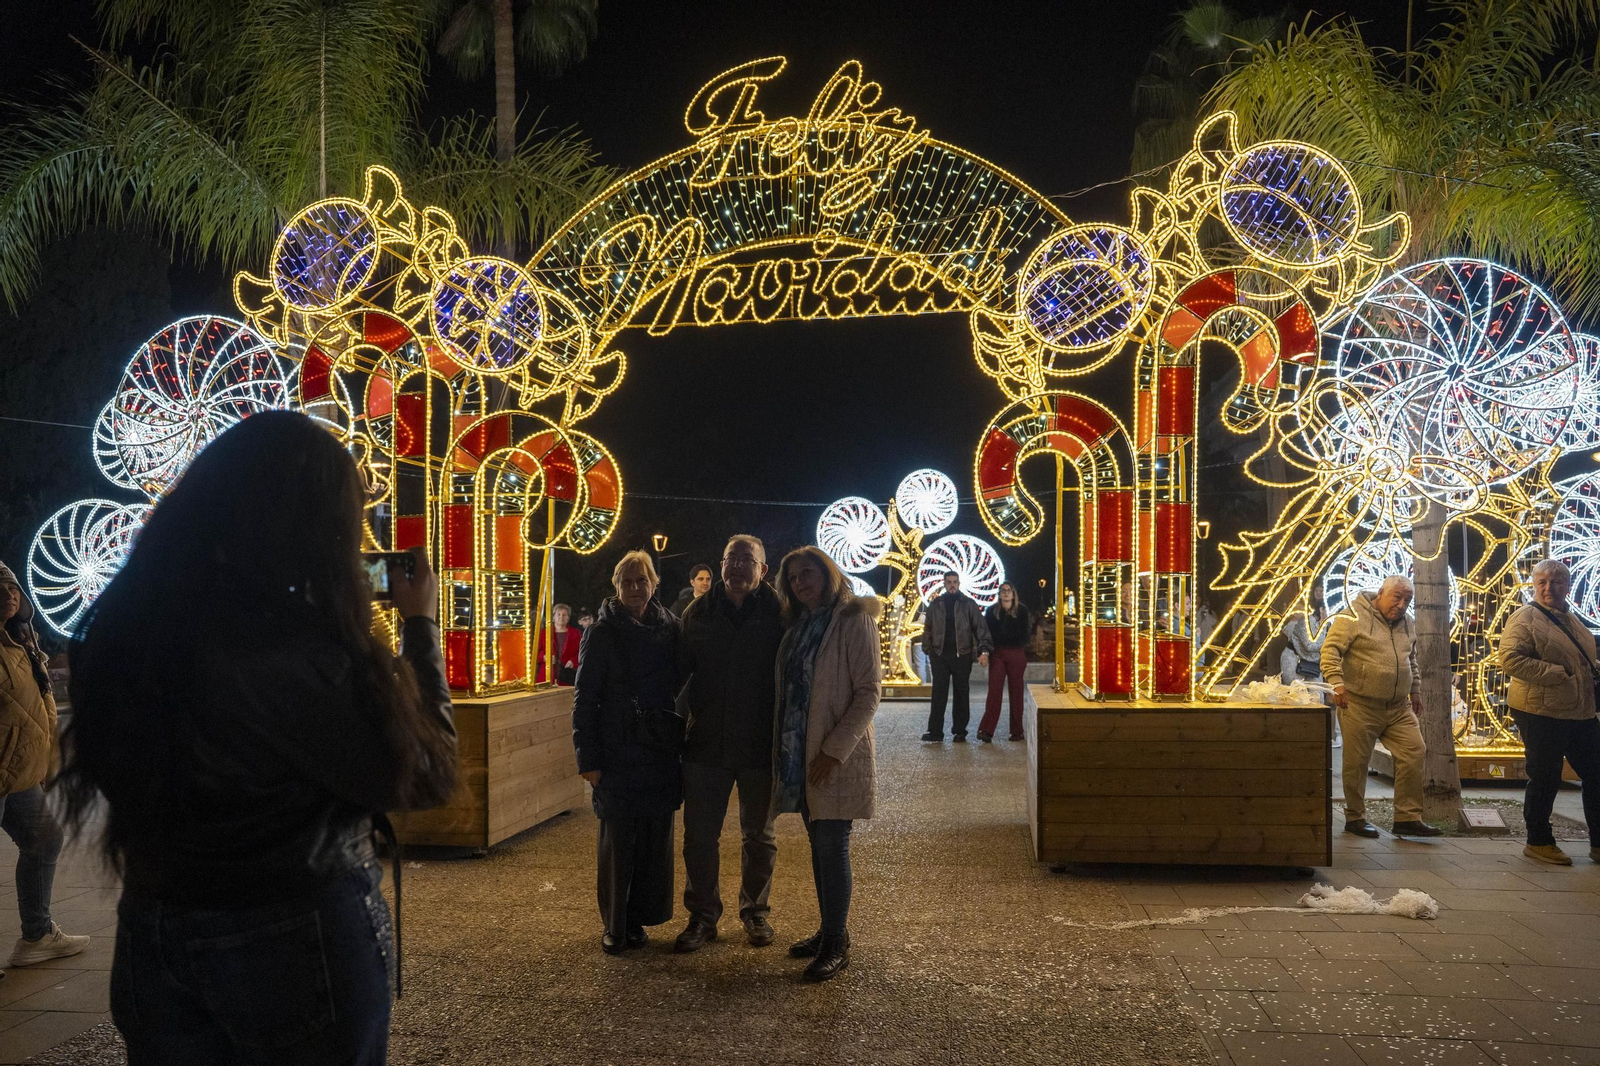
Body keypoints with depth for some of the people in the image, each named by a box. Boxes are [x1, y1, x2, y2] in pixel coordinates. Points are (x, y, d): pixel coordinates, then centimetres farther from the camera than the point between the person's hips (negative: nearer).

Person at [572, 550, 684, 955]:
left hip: (661, 751, 3)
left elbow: (683, 688, 11)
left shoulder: (671, 628, 6)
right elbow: (584, 697, -3)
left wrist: (682, 744, 3)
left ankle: (639, 920, 21)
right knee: (617, 840, 1)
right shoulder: (602, 633, -3)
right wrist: (588, 756, -9)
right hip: (618, 752, -3)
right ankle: (615, 926, 14)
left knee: (654, 839, 7)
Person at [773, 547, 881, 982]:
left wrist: (834, 749, -19)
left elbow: (869, 691, -14)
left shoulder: (853, 621, -10)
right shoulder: (799, 624, 12)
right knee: (820, 845, 13)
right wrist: (782, 750, 9)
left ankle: (836, 944, 9)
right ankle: (830, 930, 25)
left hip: (837, 756, -7)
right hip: (800, 754, 7)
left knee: (831, 847, -3)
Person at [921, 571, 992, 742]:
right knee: (938, 693, -1)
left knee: (962, 694, 5)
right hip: (940, 655, 1)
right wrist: (928, 649, 6)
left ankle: (960, 731, 12)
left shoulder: (969, 604, 2)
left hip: (962, 655, -1)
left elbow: (980, 627, -3)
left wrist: (984, 650, -13)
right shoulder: (935, 604, 9)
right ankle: (935, 731, 1)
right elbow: (928, 629, 14)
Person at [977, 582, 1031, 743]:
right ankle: (986, 730, -14)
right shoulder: (992, 611, 8)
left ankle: (1017, 731, 11)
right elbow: (986, 632, 6)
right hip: (997, 654, 0)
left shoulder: (1021, 611, 4)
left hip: (1016, 654, 0)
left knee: (1016, 692, 4)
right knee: (994, 690, -8)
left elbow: (1023, 633, 0)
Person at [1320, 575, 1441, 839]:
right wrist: (1337, 682, -24)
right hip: (1360, 706, -6)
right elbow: (1330, 649, -15)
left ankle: (1408, 818, 5)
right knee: (1357, 762, 0)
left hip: (1399, 708, 7)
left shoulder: (1406, 624, 15)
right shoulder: (1354, 617, -9)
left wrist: (1415, 691, 23)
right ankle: (1355, 818, 14)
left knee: (1414, 752, -3)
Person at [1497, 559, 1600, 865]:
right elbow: (1510, 659, -22)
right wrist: (1558, 674, -23)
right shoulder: (1526, 617, -10)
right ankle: (1538, 842, 15)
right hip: (1542, 713, -8)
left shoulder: (1572, 619, 16)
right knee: (1545, 777, 0)